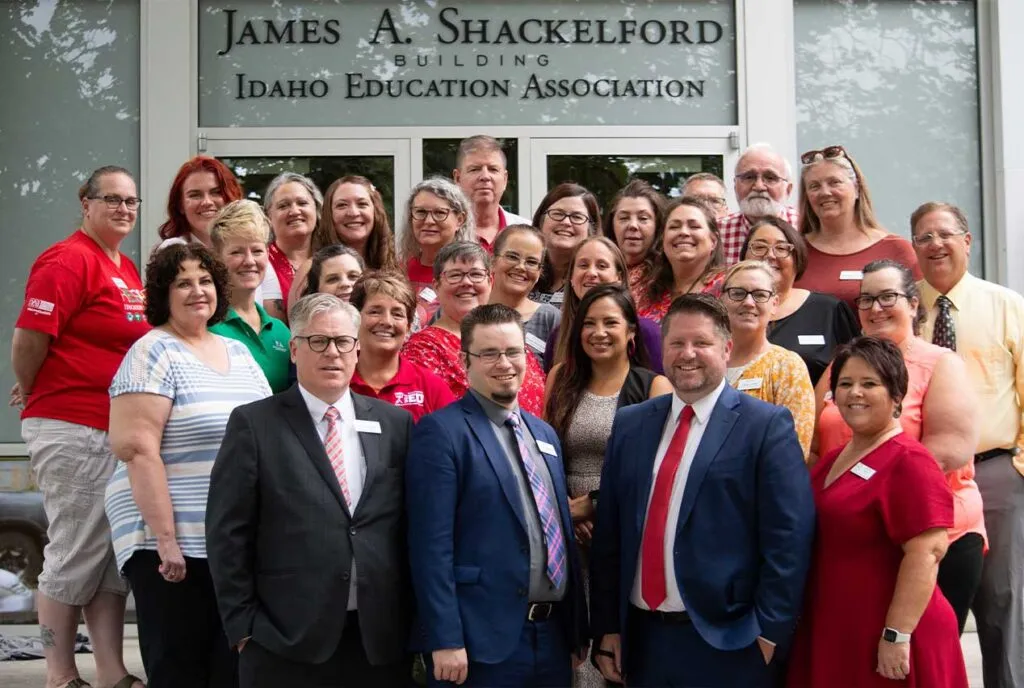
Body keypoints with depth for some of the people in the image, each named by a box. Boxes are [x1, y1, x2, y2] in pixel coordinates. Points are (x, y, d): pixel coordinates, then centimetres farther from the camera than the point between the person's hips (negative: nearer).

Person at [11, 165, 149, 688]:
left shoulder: (128, 270, 15)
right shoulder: (67, 260, -12)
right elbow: (29, 338, -16)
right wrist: (32, 394, 0)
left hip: (121, 430, 9)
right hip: (72, 430, -8)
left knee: (113, 554, 11)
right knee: (74, 556, 0)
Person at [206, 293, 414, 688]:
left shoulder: (395, 424, 9)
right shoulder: (254, 424, -1)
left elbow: (411, 527, 10)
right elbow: (228, 533, -2)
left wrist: (414, 620, 5)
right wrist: (243, 626, -6)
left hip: (381, 639, 3)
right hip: (286, 640, -3)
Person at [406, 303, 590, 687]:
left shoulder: (544, 434, 15)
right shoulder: (441, 432, -9)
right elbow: (431, 544, -15)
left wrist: (578, 628, 15)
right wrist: (445, 639, -19)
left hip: (553, 633, 7)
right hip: (481, 639, -7)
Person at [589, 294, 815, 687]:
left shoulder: (767, 426, -6)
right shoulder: (630, 424, 9)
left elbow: (788, 538, -9)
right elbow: (608, 532, 9)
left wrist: (769, 632, -12)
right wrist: (607, 627, 6)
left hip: (728, 644, -4)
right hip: (641, 637, 4)